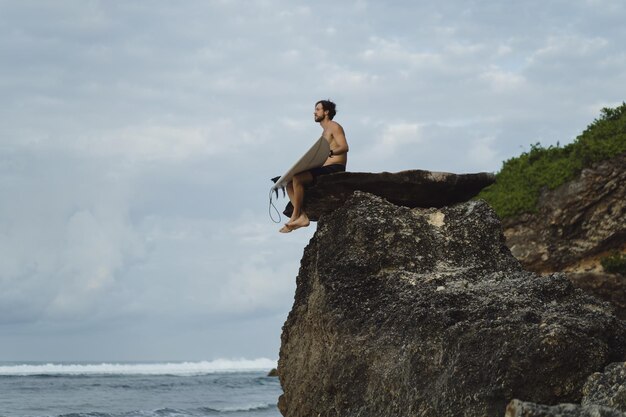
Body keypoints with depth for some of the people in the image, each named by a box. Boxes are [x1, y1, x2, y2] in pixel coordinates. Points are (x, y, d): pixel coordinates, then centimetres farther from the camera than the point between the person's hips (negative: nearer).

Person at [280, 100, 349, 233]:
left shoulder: (334, 127, -1)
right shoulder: (325, 132, 28)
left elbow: (344, 147, -16)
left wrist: (328, 153, -30)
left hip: (335, 168, -10)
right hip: (325, 169, 10)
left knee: (297, 178, -26)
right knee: (289, 183, -3)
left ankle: (295, 216, -20)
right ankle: (302, 217, -18)